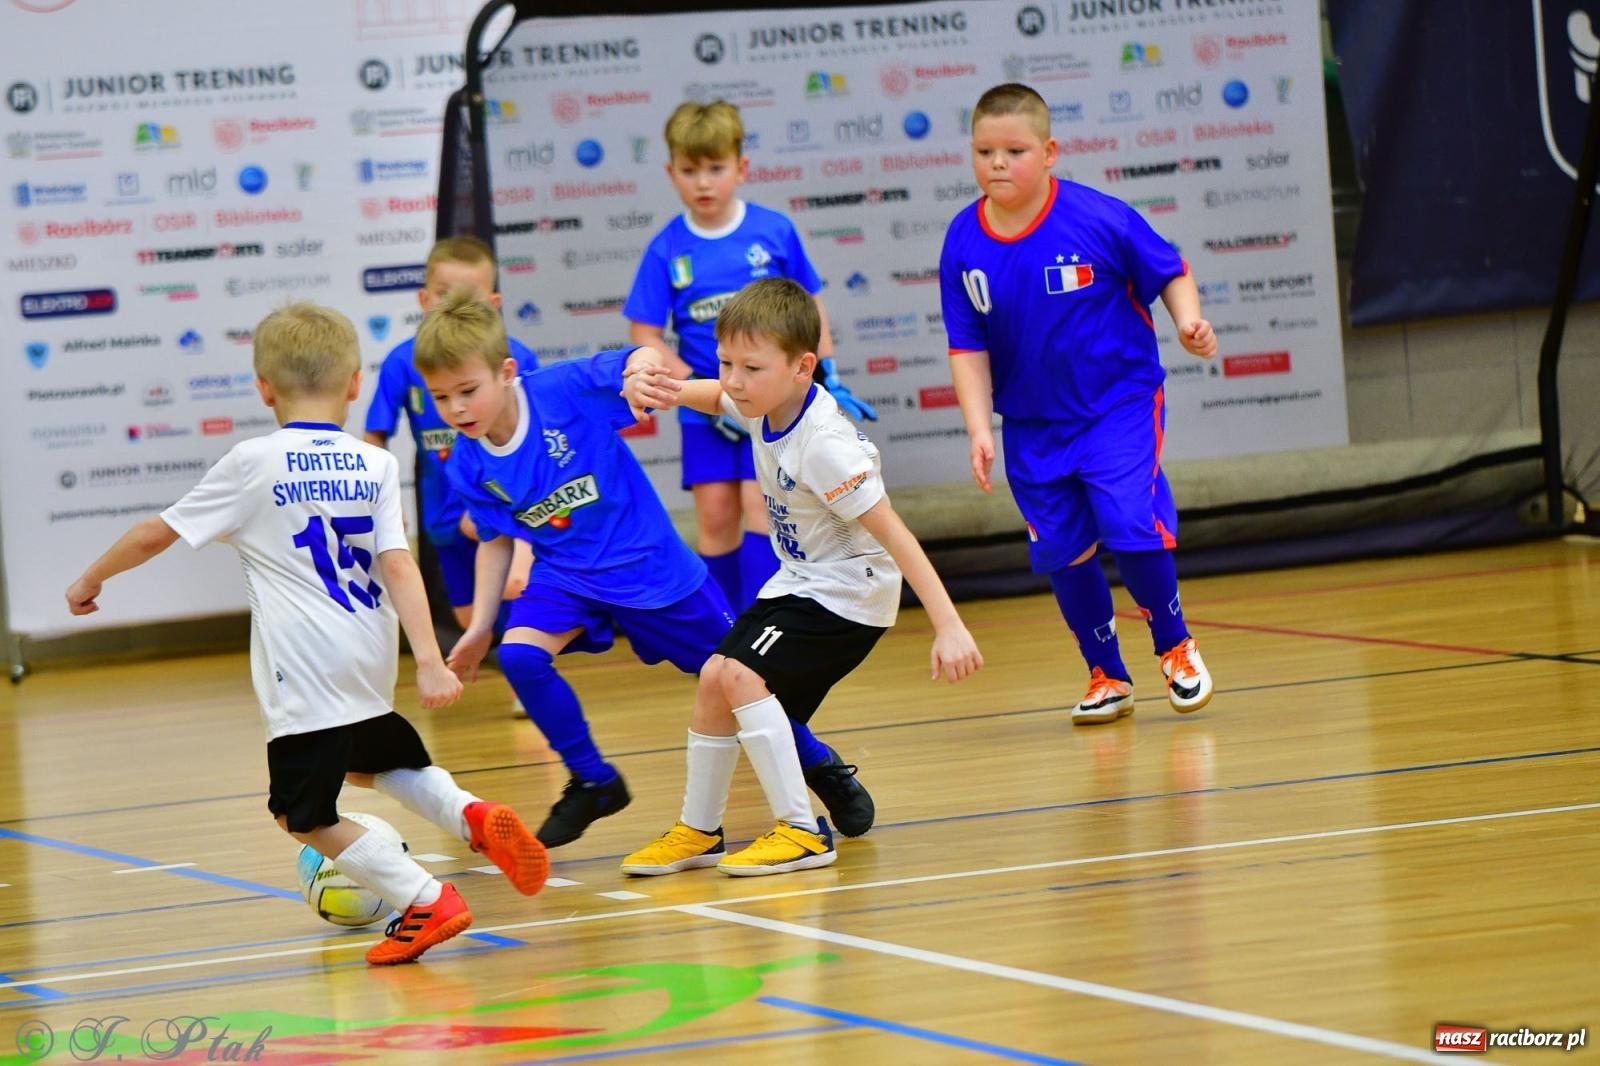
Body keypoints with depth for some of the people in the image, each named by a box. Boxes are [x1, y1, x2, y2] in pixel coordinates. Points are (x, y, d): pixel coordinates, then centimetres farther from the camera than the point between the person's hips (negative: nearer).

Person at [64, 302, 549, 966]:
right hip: (369, 662, 5)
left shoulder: (253, 465, -2)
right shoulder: (375, 466, 6)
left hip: (305, 671, -5)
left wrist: (91, 581, 21)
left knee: (303, 812, 4)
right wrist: (429, 661, -11)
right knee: (371, 763, 30)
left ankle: (425, 902, -6)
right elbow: (398, 565, -5)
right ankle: (473, 816, 6)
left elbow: (155, 534, 6)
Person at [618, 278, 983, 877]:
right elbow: (692, 393, 12)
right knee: (715, 679, 9)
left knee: (741, 675, -20)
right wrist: (648, 383, -13)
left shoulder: (824, 444, -30)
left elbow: (892, 533, -31)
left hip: (847, 592, -9)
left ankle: (802, 833, -13)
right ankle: (698, 833, 26)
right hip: (799, 581, 9)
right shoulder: (763, 403, -6)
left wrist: (948, 625, -36)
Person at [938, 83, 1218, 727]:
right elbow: (968, 347, -2)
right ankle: (1107, 675, 26)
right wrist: (979, 427, -11)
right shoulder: (963, 244, -8)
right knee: (1061, 550, 5)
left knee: (1130, 528, -16)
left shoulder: (1099, 219, -16)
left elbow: (1170, 273, -2)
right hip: (1032, 425, 3)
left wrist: (1188, 321, -21)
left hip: (1120, 403, -3)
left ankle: (1175, 647, 12)